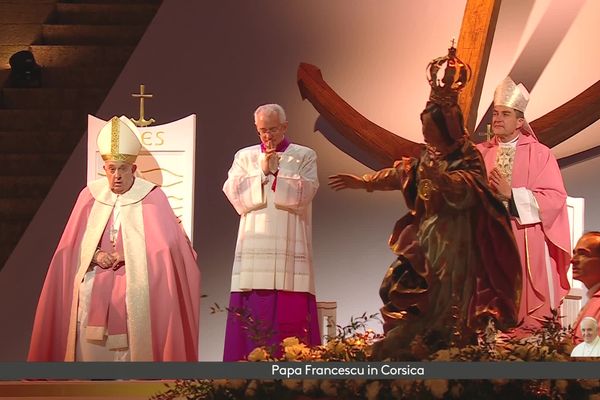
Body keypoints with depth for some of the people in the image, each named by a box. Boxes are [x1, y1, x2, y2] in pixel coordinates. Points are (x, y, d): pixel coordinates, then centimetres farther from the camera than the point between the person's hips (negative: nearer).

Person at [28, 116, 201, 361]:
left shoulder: (152, 197, -1)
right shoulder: (90, 195, 7)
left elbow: (165, 245, -2)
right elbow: (72, 245, 9)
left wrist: (129, 254, -10)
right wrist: (96, 254, -9)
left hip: (136, 279, -2)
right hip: (95, 277, 2)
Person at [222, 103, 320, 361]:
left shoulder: (304, 156, 11)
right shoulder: (245, 157, 16)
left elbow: (304, 194, -3)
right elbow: (234, 193, 2)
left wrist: (277, 171, -6)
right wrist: (262, 172, -4)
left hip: (289, 250, -1)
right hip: (254, 250, 1)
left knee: (292, 313, -8)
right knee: (252, 312, -6)